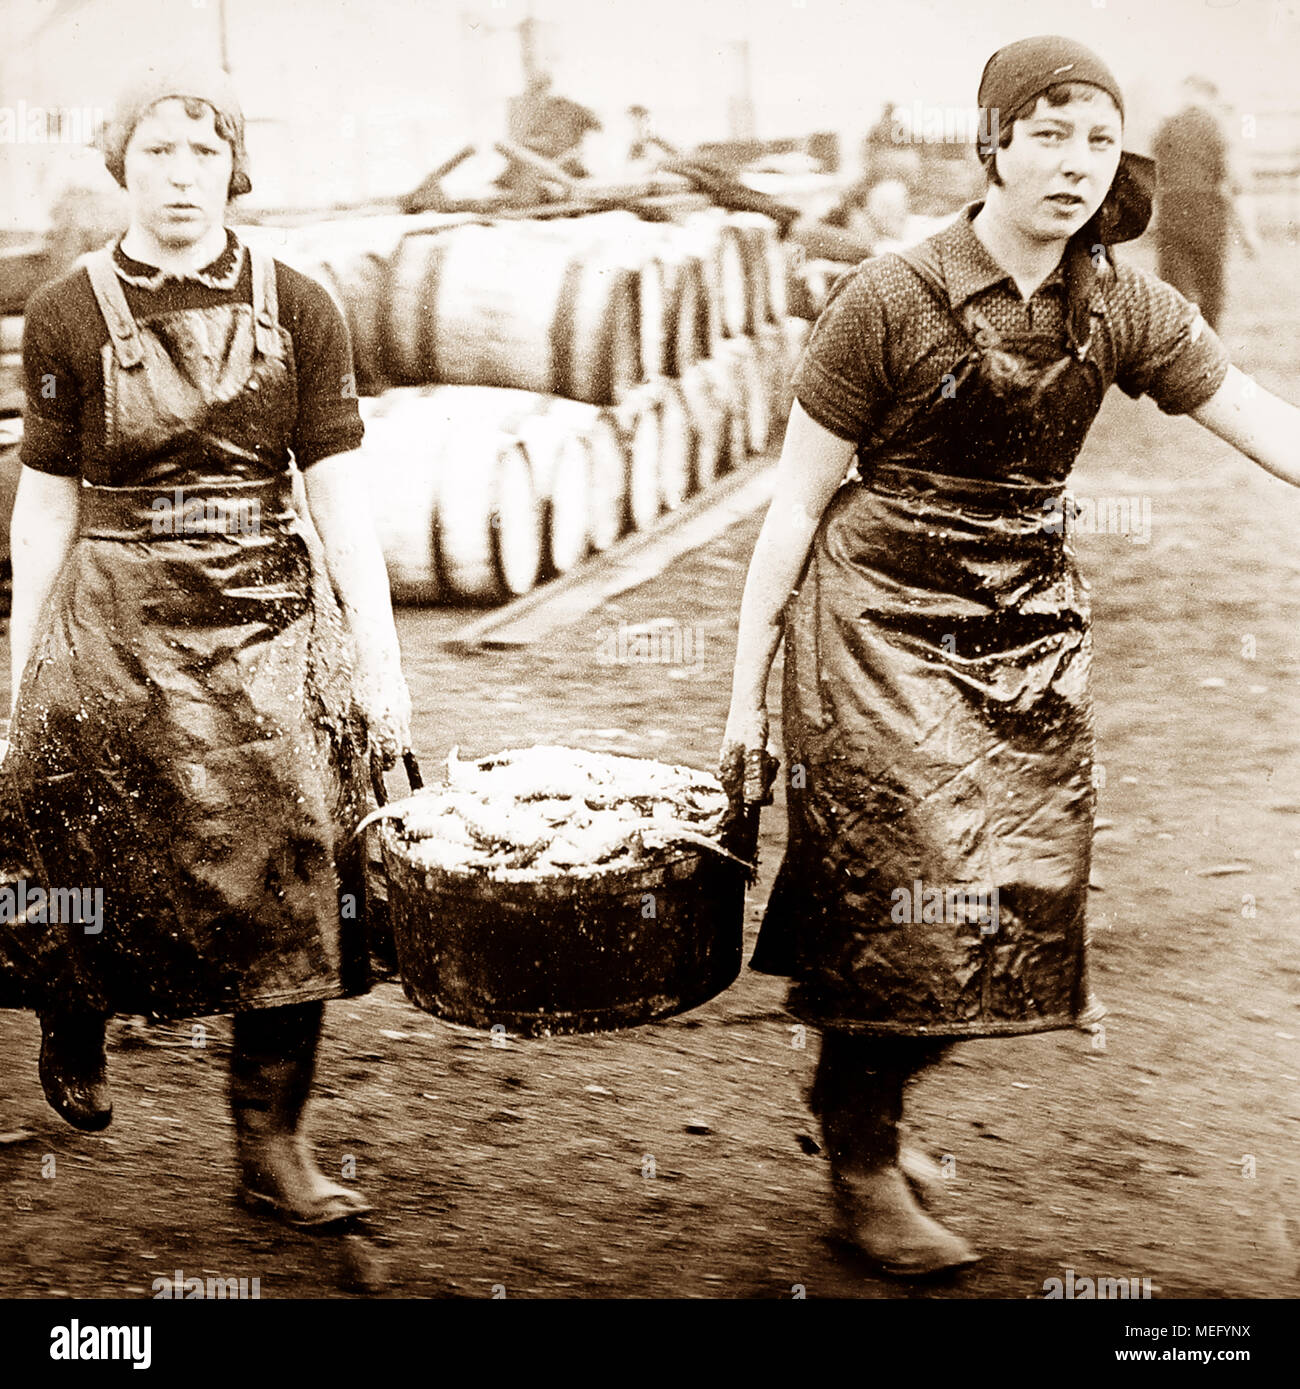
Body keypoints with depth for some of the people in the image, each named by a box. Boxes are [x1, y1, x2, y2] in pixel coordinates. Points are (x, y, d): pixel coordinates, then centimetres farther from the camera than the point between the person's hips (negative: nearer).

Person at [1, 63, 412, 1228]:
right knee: (102, 872, 8)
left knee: (290, 881, -1)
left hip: (272, 621, 1)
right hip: (115, 632, -1)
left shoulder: (296, 310, 2)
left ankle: (273, 1147, 12)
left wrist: (379, 658, -2)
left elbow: (341, 498, 1)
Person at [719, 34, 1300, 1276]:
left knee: (1022, 897, 5)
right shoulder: (891, 301, -13)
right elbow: (797, 497, -8)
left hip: (1029, 630, 5)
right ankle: (862, 1164, 20)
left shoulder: (1124, 312, 0)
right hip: (881, 625, -5)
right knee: (898, 893, -2)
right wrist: (746, 686, -7)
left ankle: (857, 1092, 31)